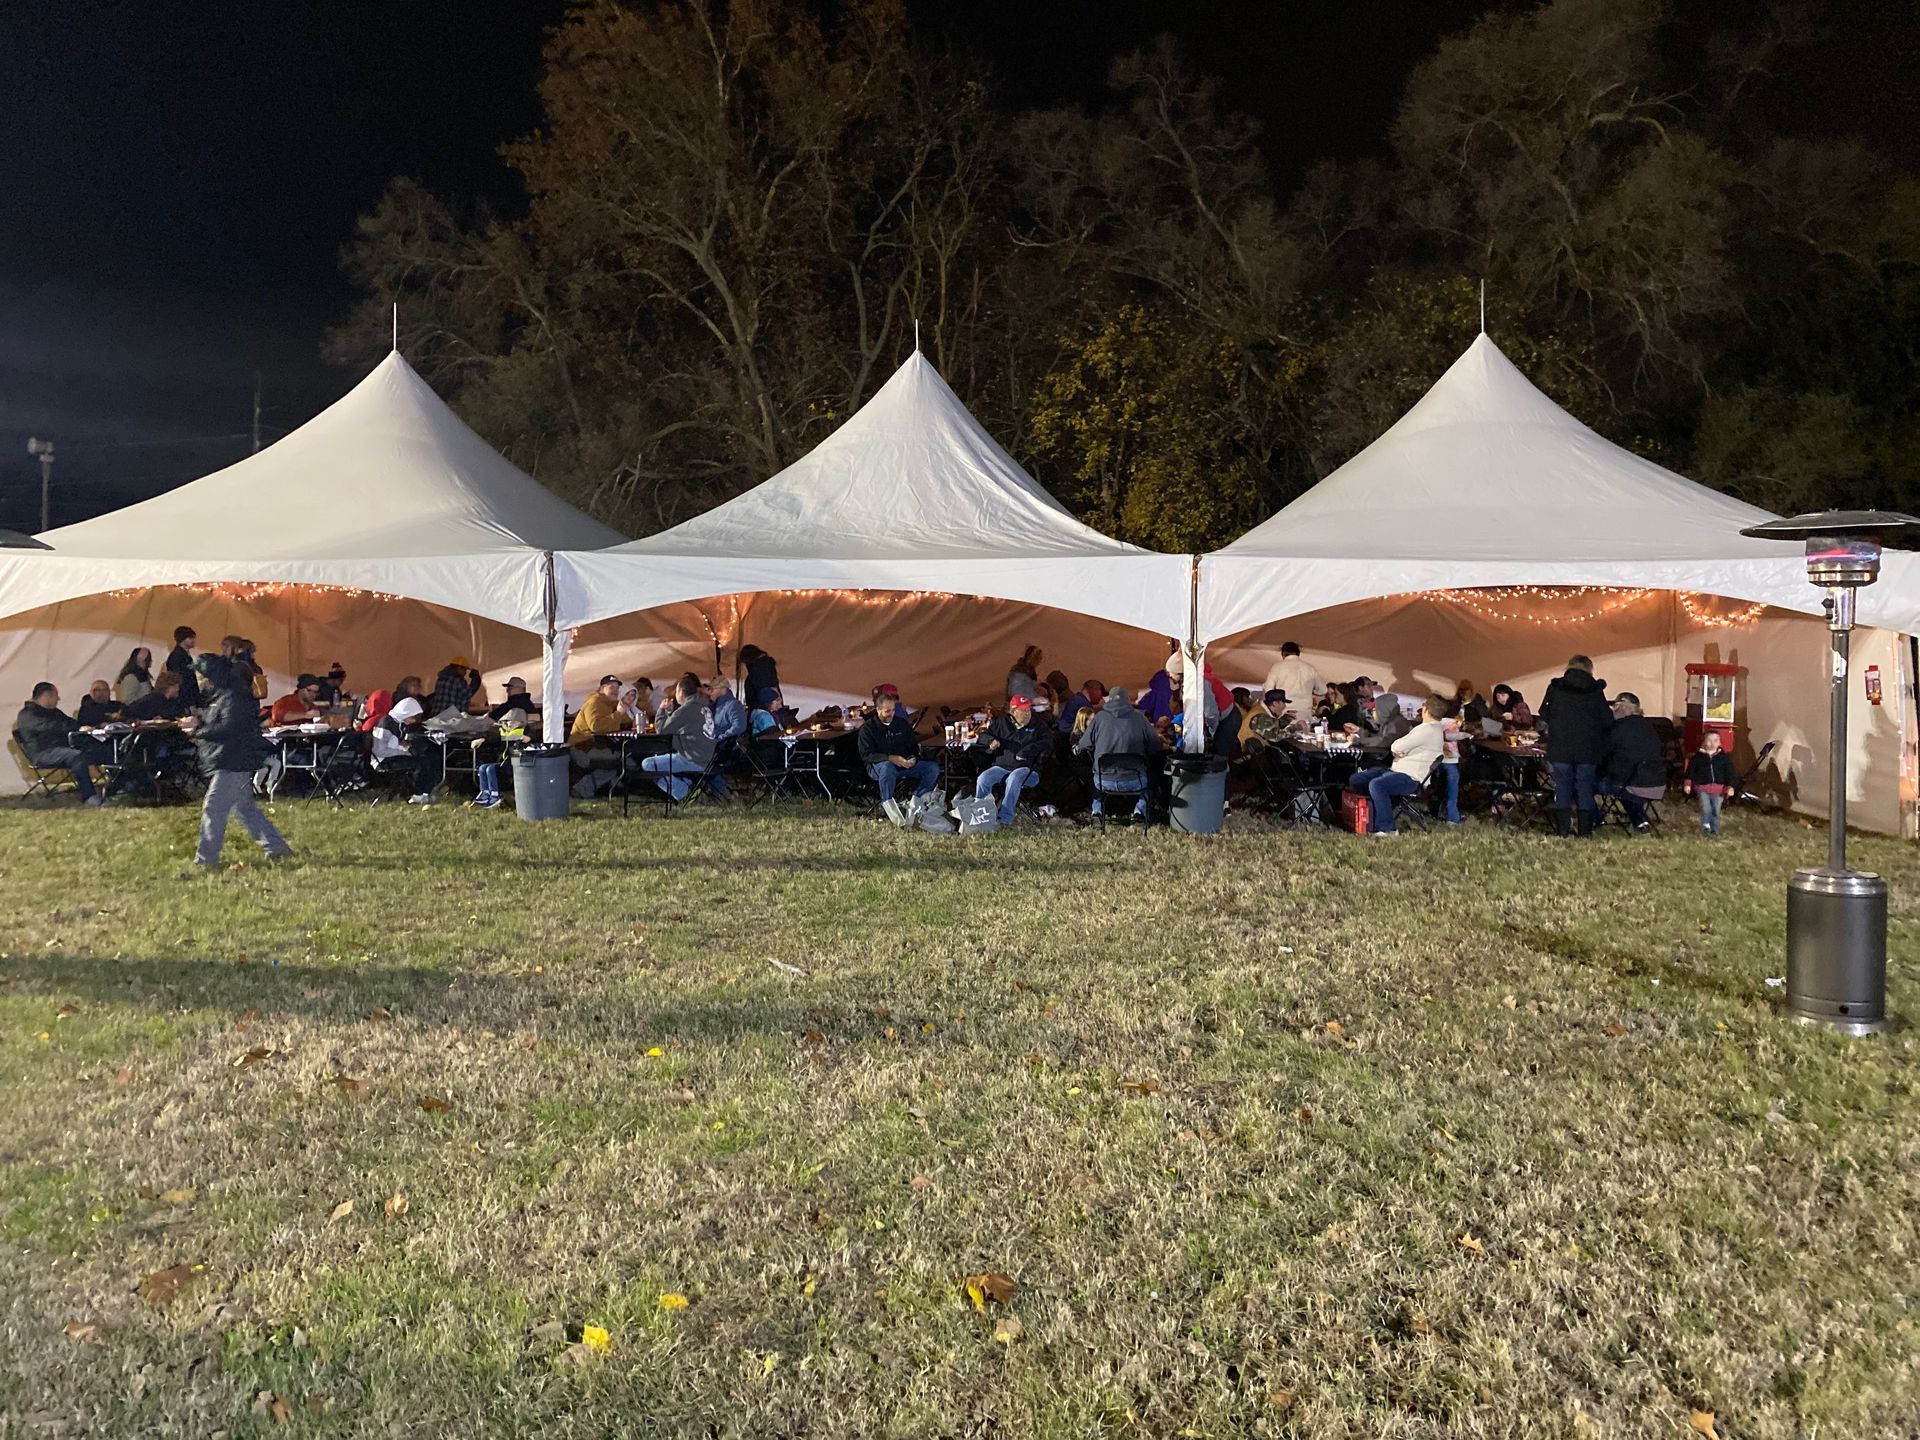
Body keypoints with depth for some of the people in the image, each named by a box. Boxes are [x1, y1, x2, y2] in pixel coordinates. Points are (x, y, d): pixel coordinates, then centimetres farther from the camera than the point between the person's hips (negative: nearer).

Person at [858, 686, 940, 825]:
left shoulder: (903, 724, 13)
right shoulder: (867, 728, -2)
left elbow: (914, 746, 21)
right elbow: (866, 755, -13)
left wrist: (913, 758, -5)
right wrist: (891, 758, -27)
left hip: (903, 765, 5)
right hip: (877, 767, -5)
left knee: (933, 767, -15)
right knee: (887, 766, -42)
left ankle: (915, 803, -26)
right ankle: (888, 806, -36)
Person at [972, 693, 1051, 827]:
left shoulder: (1038, 726, 7)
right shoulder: (1001, 723, 12)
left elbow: (1047, 743, -8)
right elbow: (983, 737, 17)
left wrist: (1025, 752, -16)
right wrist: (991, 740, -8)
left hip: (1027, 768, -3)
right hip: (1002, 766, 3)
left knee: (1014, 778, -37)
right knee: (983, 778, -25)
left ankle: (1005, 818, -38)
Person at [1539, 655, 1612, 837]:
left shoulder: (1555, 687, -1)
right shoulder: (1596, 690, -2)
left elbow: (1544, 715, 6)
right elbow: (1607, 721, 1)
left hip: (1560, 748, 0)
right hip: (1588, 749, 0)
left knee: (1563, 787, 6)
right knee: (1585, 788, 6)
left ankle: (1564, 830, 2)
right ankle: (1585, 830, 5)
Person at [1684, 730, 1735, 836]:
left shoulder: (1724, 757, 3)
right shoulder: (1698, 756, 2)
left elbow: (1730, 773, 2)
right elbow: (1690, 770, 6)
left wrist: (1730, 786, -7)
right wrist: (1688, 783, 0)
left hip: (1718, 789, 1)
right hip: (1702, 788, -1)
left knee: (1716, 810, 6)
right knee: (1705, 808, -16)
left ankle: (1714, 830, 18)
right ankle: (1706, 825, -1)